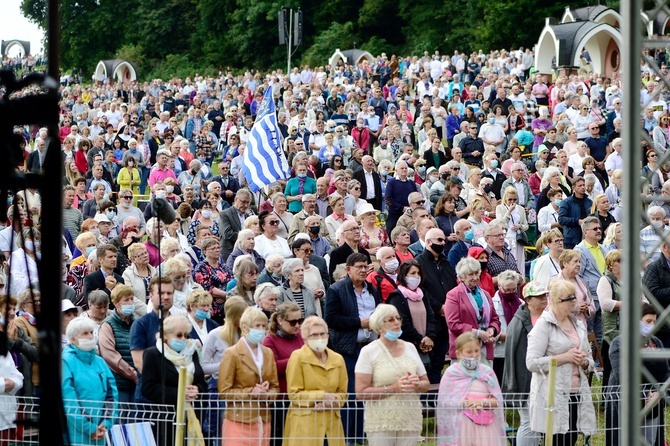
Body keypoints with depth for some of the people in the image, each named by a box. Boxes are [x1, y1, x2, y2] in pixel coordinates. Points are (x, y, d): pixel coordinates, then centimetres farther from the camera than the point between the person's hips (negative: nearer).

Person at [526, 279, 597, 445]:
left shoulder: (578, 325, 17)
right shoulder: (543, 325, -5)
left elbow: (590, 361, 25)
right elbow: (532, 362, -14)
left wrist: (585, 362, 0)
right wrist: (564, 357, -14)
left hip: (577, 393, 6)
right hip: (553, 397, -6)